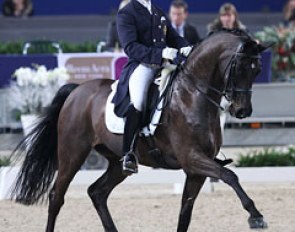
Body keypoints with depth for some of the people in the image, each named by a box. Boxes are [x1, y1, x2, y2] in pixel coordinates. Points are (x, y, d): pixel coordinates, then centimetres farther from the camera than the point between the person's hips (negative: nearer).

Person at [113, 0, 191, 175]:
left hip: (163, 65, 8)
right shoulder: (126, 14, -1)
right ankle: (129, 154, -28)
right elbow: (130, 47, -12)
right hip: (140, 65, -8)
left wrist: (184, 47, -2)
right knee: (138, 101, -33)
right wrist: (160, 53, -24)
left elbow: (174, 37, 24)